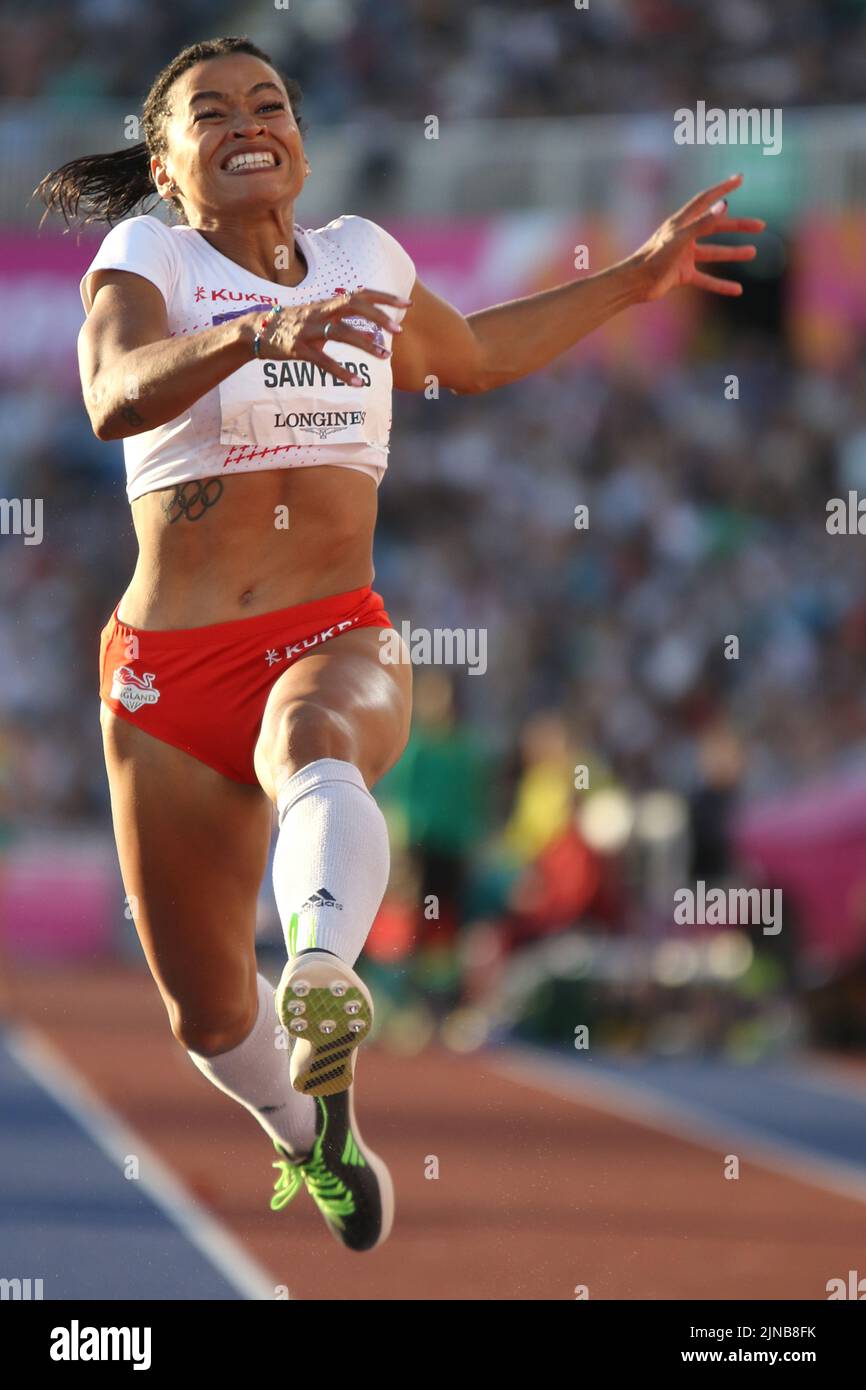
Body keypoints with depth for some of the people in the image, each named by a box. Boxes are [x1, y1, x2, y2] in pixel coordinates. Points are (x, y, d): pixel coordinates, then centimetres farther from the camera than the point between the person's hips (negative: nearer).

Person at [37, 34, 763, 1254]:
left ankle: (323, 973, -68)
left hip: (335, 645, 0)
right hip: (170, 668, 0)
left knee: (313, 753, -40)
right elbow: (116, 397, -25)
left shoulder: (360, 258, 11)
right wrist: (256, 335, -42)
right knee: (209, 1014, 11)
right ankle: (308, 1139, 44)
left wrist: (636, 279, 33)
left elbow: (474, 356, 35)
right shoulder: (147, 262, -1)